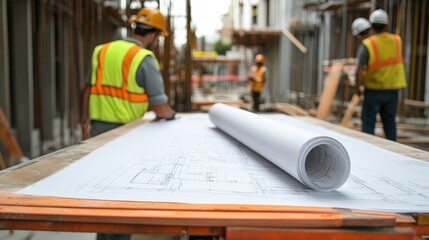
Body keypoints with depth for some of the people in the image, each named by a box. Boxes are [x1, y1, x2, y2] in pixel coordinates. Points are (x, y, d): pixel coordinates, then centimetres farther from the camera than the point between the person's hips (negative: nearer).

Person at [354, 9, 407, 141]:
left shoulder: (366, 45, -14)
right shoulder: (396, 41, 1)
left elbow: (360, 71, -20)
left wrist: (357, 88, -5)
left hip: (373, 90, -4)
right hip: (392, 90, 4)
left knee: (368, 122, 4)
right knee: (390, 121, 15)